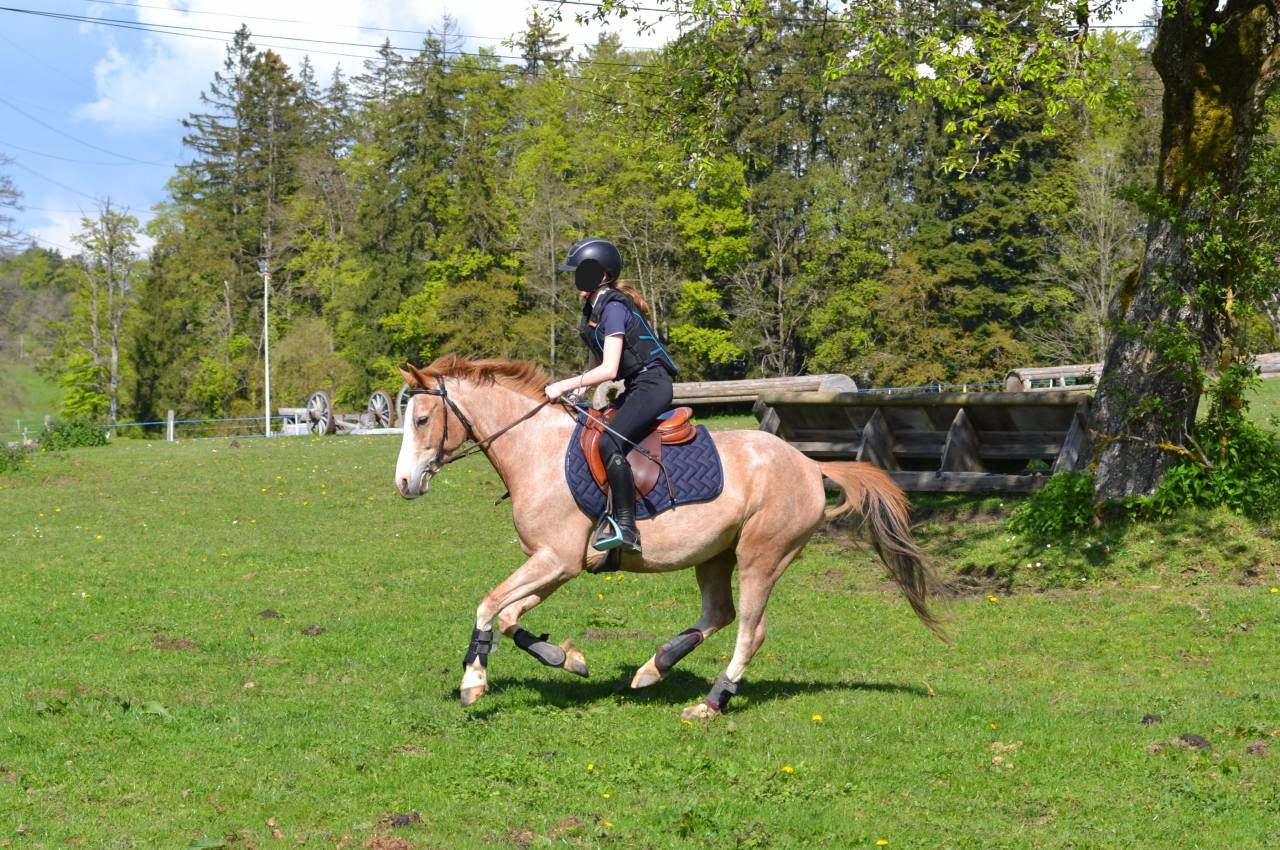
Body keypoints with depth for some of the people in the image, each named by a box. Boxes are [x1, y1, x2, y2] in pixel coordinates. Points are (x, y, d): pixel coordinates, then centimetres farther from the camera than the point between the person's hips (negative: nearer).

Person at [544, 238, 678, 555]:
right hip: (636, 389, 11)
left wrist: (565, 386, -20)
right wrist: (581, 385, 3)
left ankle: (626, 528, -32)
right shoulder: (594, 307, 13)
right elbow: (600, 360, 20)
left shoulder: (614, 308, -16)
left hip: (652, 385, -11)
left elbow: (609, 370, -21)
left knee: (609, 443, -29)